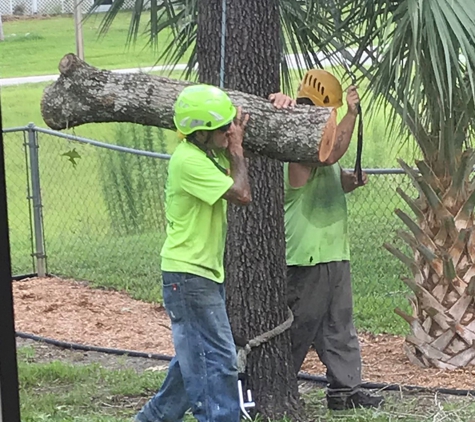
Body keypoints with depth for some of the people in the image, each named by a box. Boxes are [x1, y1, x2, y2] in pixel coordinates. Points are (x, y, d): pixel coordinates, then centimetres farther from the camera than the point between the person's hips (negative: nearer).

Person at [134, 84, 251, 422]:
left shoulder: (211, 154, 8)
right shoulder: (188, 160, -21)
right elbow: (241, 195, -22)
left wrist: (236, 148, 3)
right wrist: (236, 150, -9)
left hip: (206, 272, 10)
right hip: (188, 275, -10)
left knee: (196, 357, 19)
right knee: (218, 359, -9)